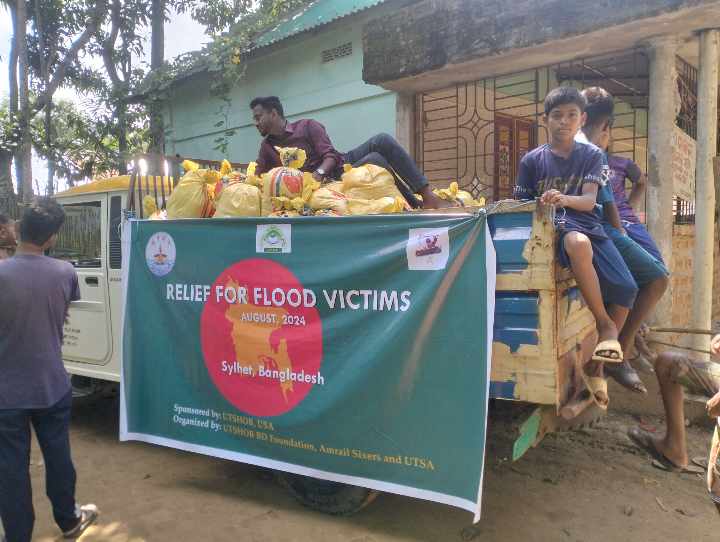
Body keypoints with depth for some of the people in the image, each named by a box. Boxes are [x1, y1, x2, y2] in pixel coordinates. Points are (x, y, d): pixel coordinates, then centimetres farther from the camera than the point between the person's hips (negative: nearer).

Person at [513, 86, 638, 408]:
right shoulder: (532, 160, 7)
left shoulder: (591, 155, 9)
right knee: (578, 242, -41)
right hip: (552, 228, -3)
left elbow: (589, 201, -7)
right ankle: (604, 323, -20)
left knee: (626, 288, -17)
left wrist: (565, 199, -27)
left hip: (587, 224, 3)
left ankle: (595, 364, 3)